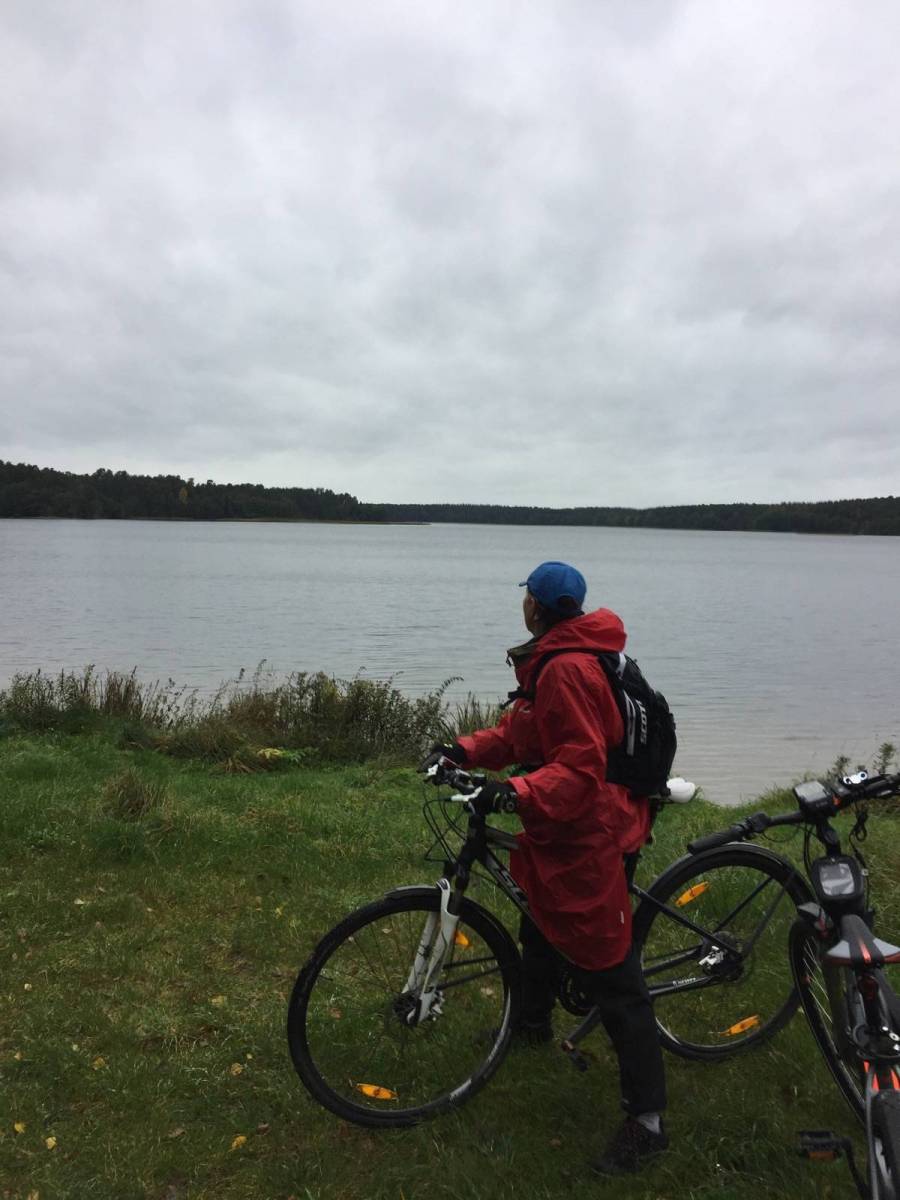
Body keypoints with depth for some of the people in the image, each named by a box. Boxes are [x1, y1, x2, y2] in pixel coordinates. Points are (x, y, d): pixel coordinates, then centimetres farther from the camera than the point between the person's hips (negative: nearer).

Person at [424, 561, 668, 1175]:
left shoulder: (567, 669, -25)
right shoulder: (551, 661, 10)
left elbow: (579, 766, -30)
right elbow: (521, 729, 12)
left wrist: (518, 793, -42)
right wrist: (468, 748, 0)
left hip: (588, 838, -11)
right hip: (560, 831, 11)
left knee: (611, 974, -2)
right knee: (540, 927, 29)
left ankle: (647, 1119, 12)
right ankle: (534, 1023, 54)